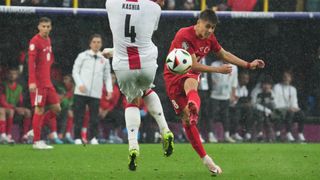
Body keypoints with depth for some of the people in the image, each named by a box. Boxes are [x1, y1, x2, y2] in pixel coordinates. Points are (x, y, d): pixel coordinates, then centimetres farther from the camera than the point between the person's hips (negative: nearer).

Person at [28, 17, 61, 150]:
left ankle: (35, 129, 15)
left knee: (56, 108, 5)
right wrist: (32, 81, -26)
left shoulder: (48, 40, 13)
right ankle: (37, 141, -1)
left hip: (48, 82, 8)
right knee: (39, 110, -6)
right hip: (38, 82, -8)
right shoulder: (35, 41, -11)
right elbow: (31, 62, -18)